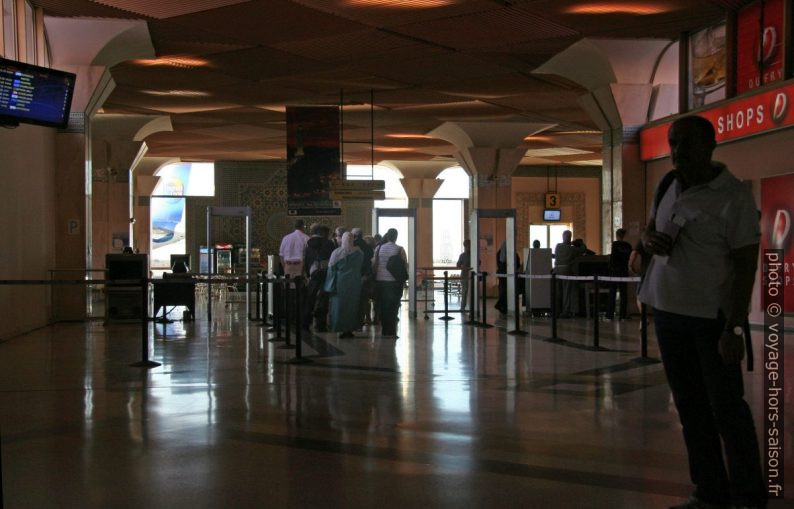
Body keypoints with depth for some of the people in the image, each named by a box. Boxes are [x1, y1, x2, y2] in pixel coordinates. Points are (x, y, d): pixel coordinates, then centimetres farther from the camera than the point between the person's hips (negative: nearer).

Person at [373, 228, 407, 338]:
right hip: (395, 281, -3)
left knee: (383, 306, 10)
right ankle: (391, 332, -2)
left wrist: (374, 276, 12)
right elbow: (405, 265, -4)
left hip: (380, 281, 3)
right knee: (393, 307, 2)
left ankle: (385, 331, 12)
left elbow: (374, 265, 2)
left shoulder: (379, 248, 2)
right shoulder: (400, 250, -6)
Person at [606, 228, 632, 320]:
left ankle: (610, 315, -1)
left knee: (612, 293, 1)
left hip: (615, 270, -4)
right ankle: (623, 315, 5)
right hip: (624, 271, 4)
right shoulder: (628, 246, 5)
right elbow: (629, 258, 8)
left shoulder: (615, 244, -10)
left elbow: (613, 257, -15)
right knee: (624, 293, 7)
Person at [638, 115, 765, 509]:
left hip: (711, 316, -7)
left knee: (726, 407, -2)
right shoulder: (668, 186, 7)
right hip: (668, 310, 7)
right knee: (690, 406, 11)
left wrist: (734, 328, -18)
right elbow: (650, 229, 23)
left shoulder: (733, 197, -12)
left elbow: (746, 266, -14)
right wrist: (650, 238, -2)